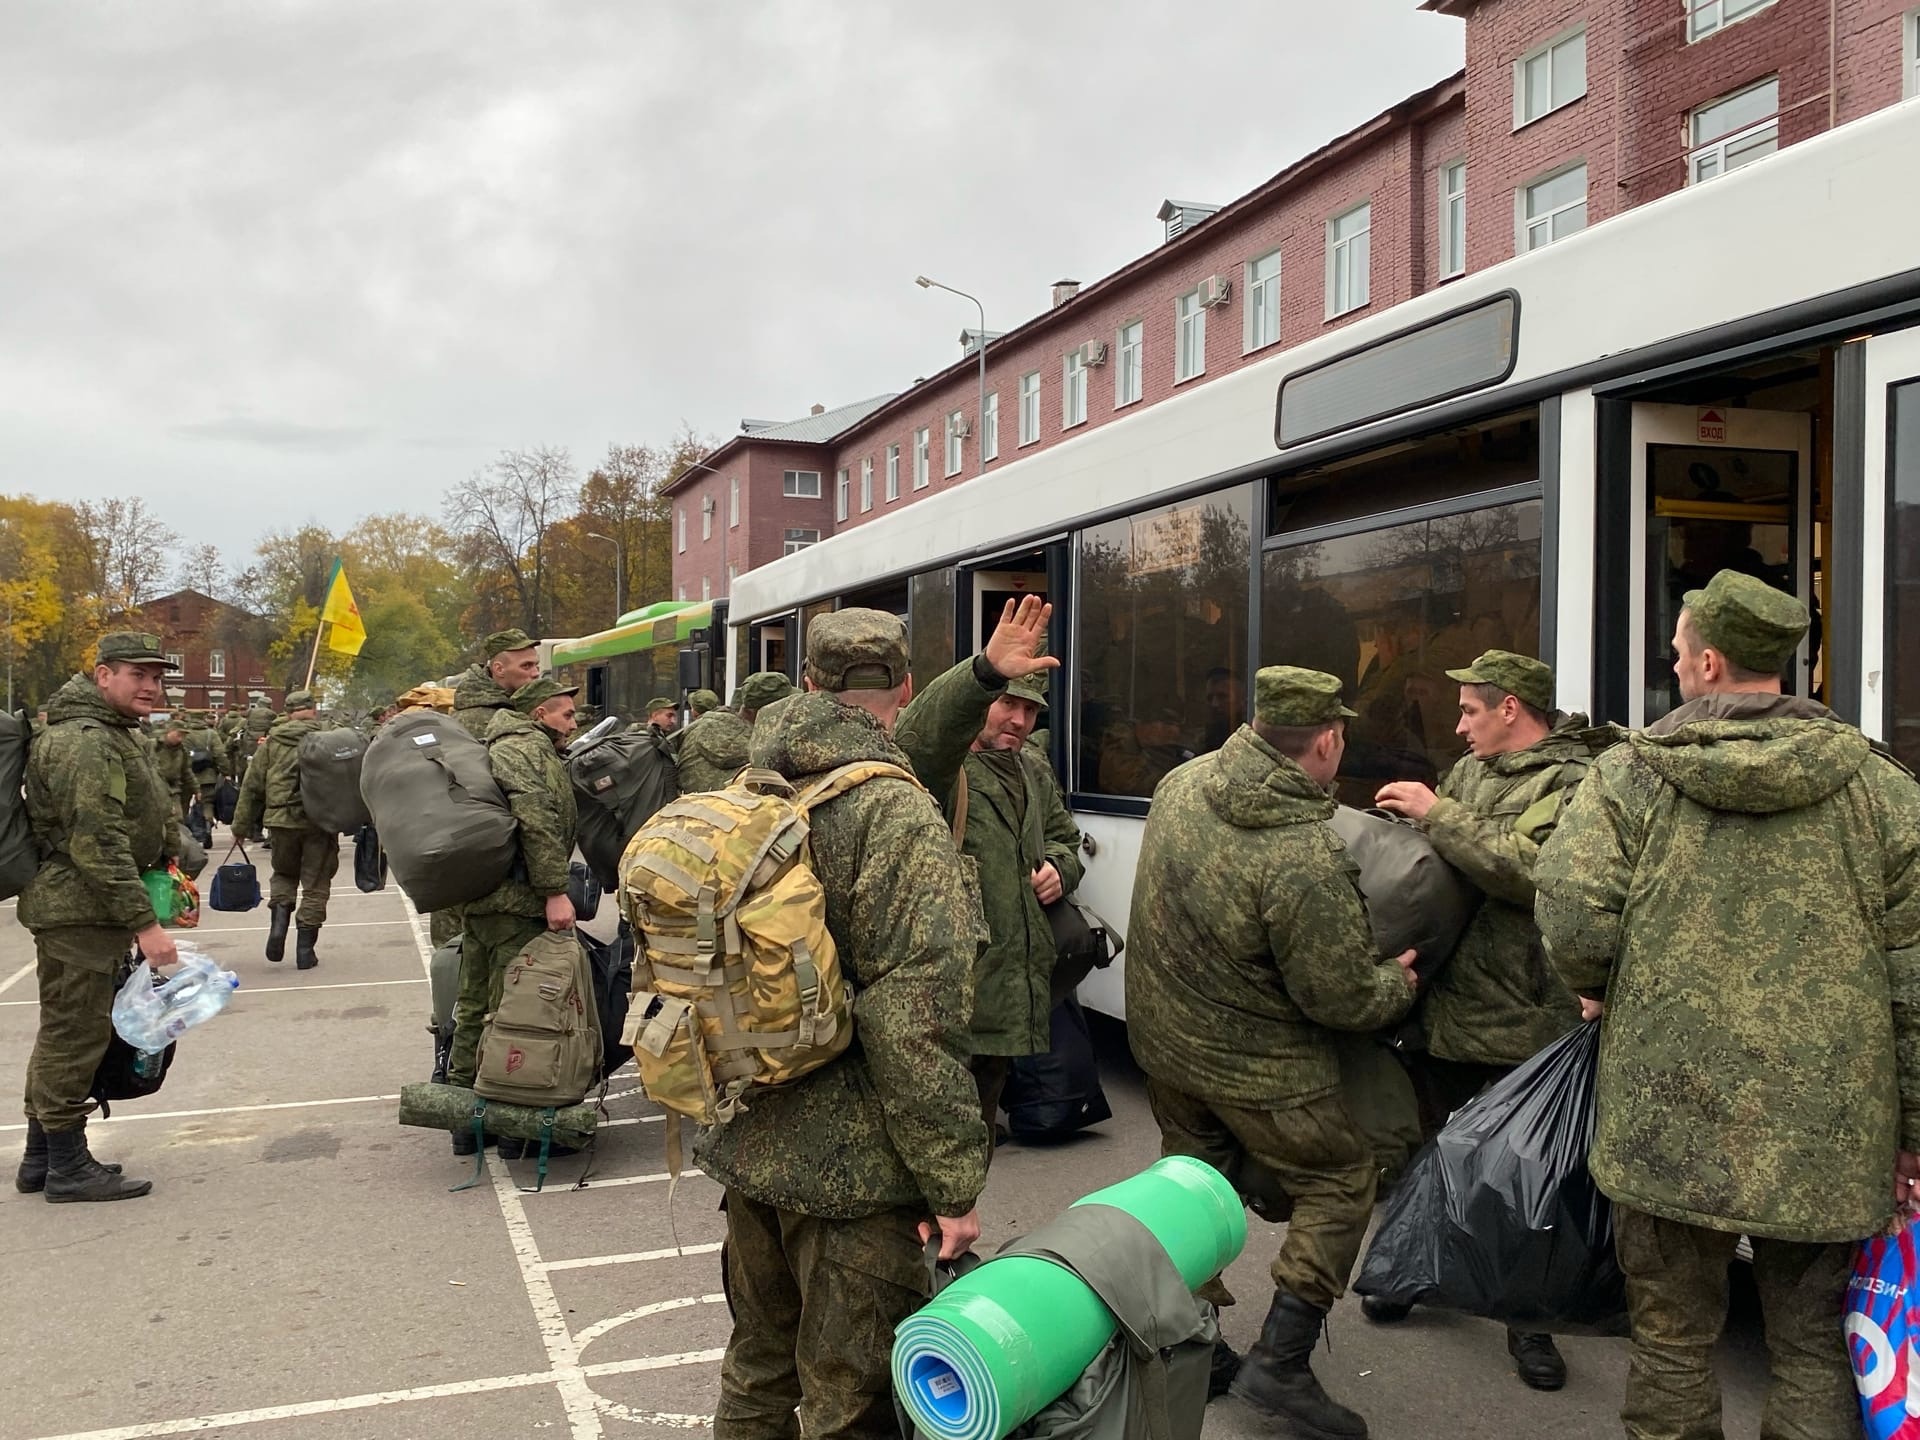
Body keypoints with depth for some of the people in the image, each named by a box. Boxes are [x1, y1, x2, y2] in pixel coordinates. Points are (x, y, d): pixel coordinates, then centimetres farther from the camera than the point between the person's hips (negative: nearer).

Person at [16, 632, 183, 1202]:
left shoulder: (112, 735, 17)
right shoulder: (85, 742, -19)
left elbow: (150, 822, 28)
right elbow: (98, 845, -24)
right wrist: (144, 923, -24)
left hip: (84, 912, 11)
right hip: (79, 912, -11)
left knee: (62, 1034, 17)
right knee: (76, 1033, -3)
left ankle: (41, 1159, 28)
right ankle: (67, 1167, 6)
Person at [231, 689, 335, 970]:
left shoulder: (272, 741, 5)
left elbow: (252, 785, 7)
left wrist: (242, 824, 14)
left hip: (281, 820, 2)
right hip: (320, 821, -2)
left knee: (284, 875, 24)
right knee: (315, 885, 8)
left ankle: (278, 923, 0)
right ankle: (305, 951, 9)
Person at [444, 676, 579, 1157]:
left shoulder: (501, 746, 24)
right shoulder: (528, 748, -9)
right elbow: (537, 821, -21)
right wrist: (554, 890, -23)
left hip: (478, 896, 11)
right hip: (515, 901, -11)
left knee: (474, 1008, 15)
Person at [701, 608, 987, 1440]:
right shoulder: (899, 817, -19)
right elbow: (917, 1021, -23)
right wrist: (954, 1185, -16)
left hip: (746, 1146, 8)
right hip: (849, 1166, -7)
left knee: (758, 1367, 24)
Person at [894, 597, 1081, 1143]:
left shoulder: (1035, 772, 16)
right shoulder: (944, 765, -12)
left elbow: (1065, 836, 33)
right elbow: (919, 737, -37)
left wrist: (1058, 867, 8)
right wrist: (986, 671, -53)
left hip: (1014, 992, 8)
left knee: (978, 1137, 22)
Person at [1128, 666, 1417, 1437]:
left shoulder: (1183, 782, -7)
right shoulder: (1306, 859, -31)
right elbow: (1343, 999, -21)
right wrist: (1398, 982, 0)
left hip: (1161, 1033, 7)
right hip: (1256, 1064, -7)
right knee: (1339, 1183, 12)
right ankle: (1280, 1364, 10)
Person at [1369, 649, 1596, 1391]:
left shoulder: (1569, 783, -12)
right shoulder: (1469, 771, 13)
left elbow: (1527, 869, -27)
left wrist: (1437, 814, -23)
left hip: (1518, 1025, -7)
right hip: (1444, 1004, 7)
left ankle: (1528, 1321, 20)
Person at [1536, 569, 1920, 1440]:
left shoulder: (1629, 777, -4)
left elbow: (1572, 921, -15)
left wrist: (1602, 991, 8)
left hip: (1671, 1115, -1)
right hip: (1830, 1133, 2)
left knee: (1671, 1338, 13)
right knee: (1815, 1351, 16)